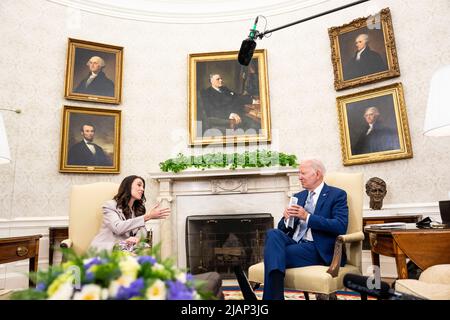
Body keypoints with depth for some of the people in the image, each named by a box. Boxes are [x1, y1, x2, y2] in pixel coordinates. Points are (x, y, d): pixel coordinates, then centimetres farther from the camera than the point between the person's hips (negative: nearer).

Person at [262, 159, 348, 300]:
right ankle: (275, 295, -37)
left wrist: (307, 217, -19)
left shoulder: (337, 195, 3)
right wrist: (287, 218, -7)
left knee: (273, 253, -28)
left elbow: (341, 226, -12)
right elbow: (282, 227, 18)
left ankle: (271, 295, -17)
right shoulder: (298, 196, 21)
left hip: (317, 250, -5)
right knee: (273, 233, -28)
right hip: (293, 243, 6)